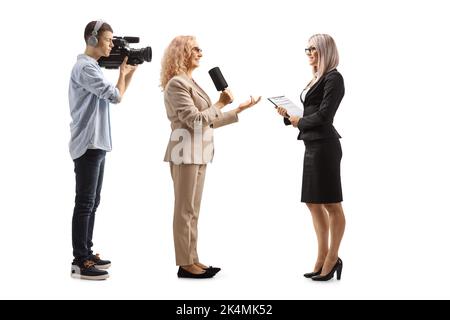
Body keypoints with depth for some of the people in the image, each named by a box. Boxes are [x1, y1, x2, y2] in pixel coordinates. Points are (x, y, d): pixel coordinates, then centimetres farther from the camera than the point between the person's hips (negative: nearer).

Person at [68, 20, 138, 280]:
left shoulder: (92, 67, 17)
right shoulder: (85, 67, -14)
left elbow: (116, 95, 21)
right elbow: (115, 96, -18)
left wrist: (130, 72, 12)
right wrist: (123, 73, 0)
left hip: (96, 144, 10)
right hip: (88, 145, -10)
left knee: (92, 203, 13)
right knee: (85, 204, -7)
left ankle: (86, 254, 21)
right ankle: (80, 262, -3)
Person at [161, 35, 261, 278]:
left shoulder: (191, 82, 18)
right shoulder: (177, 83, -12)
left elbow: (209, 120, 17)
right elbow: (195, 120, -18)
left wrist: (239, 110, 16)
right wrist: (220, 103, -10)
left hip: (197, 152, 9)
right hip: (186, 152, -9)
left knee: (192, 210, 11)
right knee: (185, 210, -4)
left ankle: (192, 260, 18)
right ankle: (185, 264, 3)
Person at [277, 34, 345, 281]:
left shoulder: (333, 78, -8)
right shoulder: (317, 78, 17)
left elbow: (324, 115, -16)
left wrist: (299, 122, -3)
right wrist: (289, 115, 2)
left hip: (324, 145, -10)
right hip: (312, 145, 10)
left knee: (331, 204, 0)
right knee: (313, 202, 12)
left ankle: (333, 258, 10)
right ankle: (322, 257, 21)